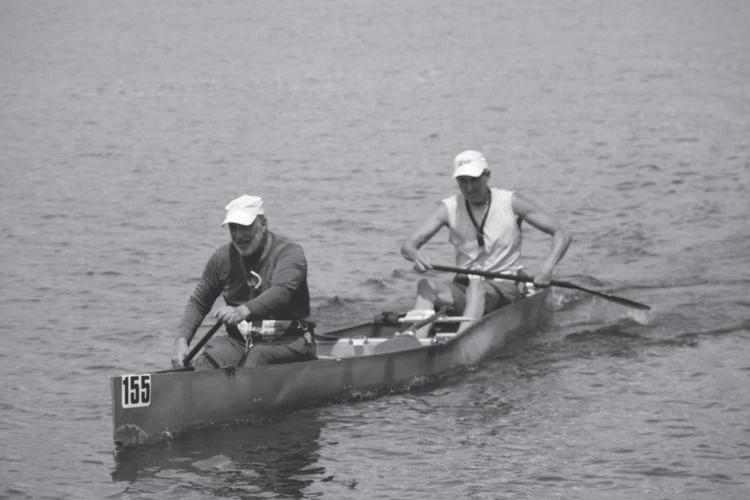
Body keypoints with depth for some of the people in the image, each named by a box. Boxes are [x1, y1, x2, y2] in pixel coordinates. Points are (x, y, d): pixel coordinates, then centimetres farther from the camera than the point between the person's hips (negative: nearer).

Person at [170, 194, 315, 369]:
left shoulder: (289, 252, -7)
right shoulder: (223, 257, 9)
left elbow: (281, 293, -26)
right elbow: (198, 302, 14)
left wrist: (245, 310, -44)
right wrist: (181, 340, -4)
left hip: (286, 341, -4)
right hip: (239, 340, 4)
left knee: (258, 357, -36)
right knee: (211, 358, -26)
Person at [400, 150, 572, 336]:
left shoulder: (511, 202, -4)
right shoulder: (449, 208, 1)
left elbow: (561, 235, -5)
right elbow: (407, 245, -5)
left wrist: (547, 267, -24)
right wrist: (416, 255, -31)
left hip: (506, 287, -3)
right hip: (464, 287, 3)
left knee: (476, 286, -37)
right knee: (426, 286, -27)